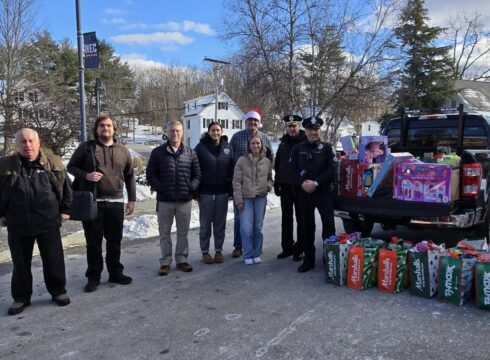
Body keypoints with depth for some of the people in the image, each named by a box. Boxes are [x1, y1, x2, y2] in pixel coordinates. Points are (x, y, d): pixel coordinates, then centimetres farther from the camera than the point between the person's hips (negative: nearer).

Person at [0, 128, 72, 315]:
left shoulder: (53, 163, 0)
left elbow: (66, 187, 9)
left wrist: (65, 210, 6)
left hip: (48, 223, 0)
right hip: (18, 225, 1)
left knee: (54, 260, 7)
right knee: (20, 263, 12)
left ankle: (58, 291, 25)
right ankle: (21, 297, 27)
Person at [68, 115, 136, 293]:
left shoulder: (123, 151, 10)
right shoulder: (86, 147, 2)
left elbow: (129, 177, 13)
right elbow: (71, 166, 6)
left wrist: (131, 200, 8)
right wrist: (85, 175, -14)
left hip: (116, 202, 2)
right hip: (92, 202, -2)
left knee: (114, 241, 12)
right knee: (93, 242, 5)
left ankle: (116, 273, 26)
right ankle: (93, 277, 17)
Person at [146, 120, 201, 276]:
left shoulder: (190, 153, 6)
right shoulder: (158, 152, 2)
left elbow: (197, 174, 10)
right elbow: (150, 174, 2)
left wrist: (191, 187, -5)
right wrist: (159, 188, -9)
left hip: (185, 200, 1)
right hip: (164, 200, -1)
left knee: (183, 232, 11)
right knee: (164, 233, 7)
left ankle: (181, 259, 24)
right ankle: (165, 262, 19)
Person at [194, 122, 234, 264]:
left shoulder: (227, 148, 4)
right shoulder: (201, 147, -4)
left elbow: (231, 170, 6)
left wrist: (231, 189, 2)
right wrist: (195, 190, -7)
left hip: (222, 192, 2)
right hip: (205, 192, -2)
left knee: (220, 223, 9)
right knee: (205, 223, 8)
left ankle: (219, 250, 22)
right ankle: (205, 251, 19)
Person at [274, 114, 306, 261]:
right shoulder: (283, 142, 11)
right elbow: (277, 165, 16)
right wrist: (277, 183, 12)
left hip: (300, 186, -5)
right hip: (285, 186, 5)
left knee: (301, 219, 4)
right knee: (286, 219, 11)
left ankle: (299, 249, 12)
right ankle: (287, 248, 21)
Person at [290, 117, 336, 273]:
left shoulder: (327, 148, 2)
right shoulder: (298, 149, 8)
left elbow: (332, 169, -7)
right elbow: (293, 169, 3)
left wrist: (316, 183, -17)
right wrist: (302, 183, -15)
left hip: (324, 192, -2)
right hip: (304, 193, 2)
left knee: (328, 224, -5)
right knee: (307, 226, 7)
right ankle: (309, 259, 16)